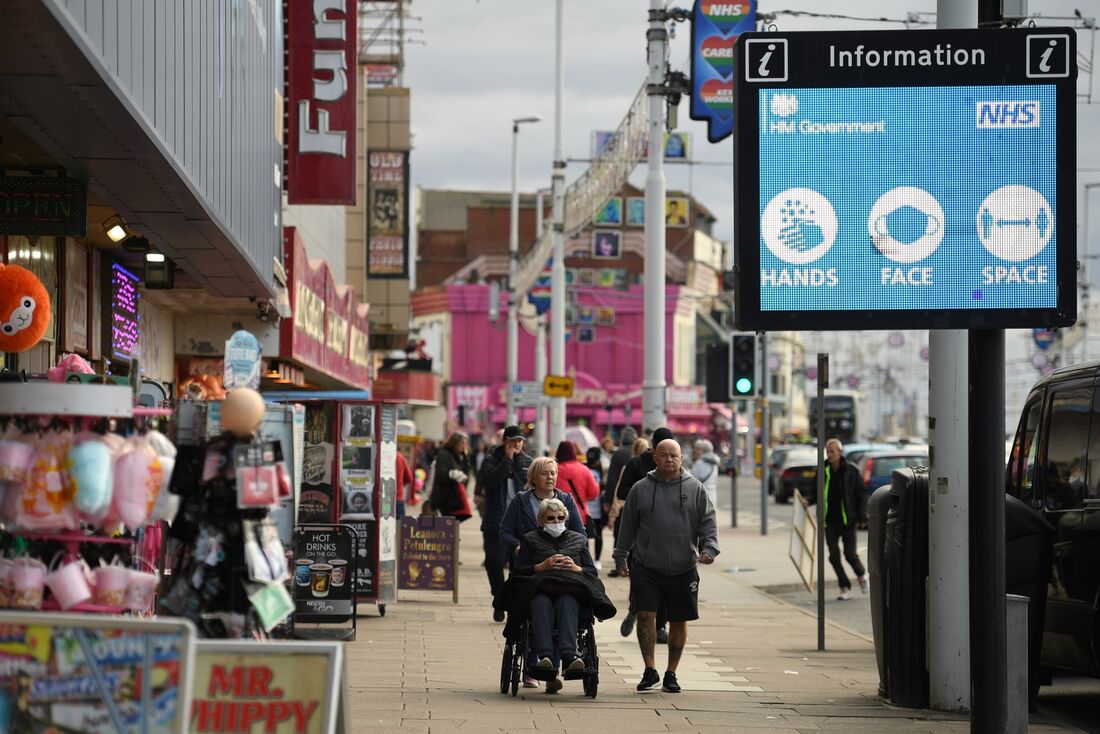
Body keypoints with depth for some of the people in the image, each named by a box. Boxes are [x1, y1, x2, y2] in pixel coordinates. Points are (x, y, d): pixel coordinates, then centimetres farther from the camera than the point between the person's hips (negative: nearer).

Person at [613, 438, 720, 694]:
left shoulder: (695, 488, 6)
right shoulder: (641, 489, 7)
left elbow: (708, 522, 4)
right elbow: (627, 526, 12)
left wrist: (709, 548, -11)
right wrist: (621, 557, 10)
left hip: (683, 568, 0)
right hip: (646, 567, 0)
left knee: (679, 621, 6)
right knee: (645, 615, -9)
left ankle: (671, 674, 17)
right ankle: (650, 670, 0)